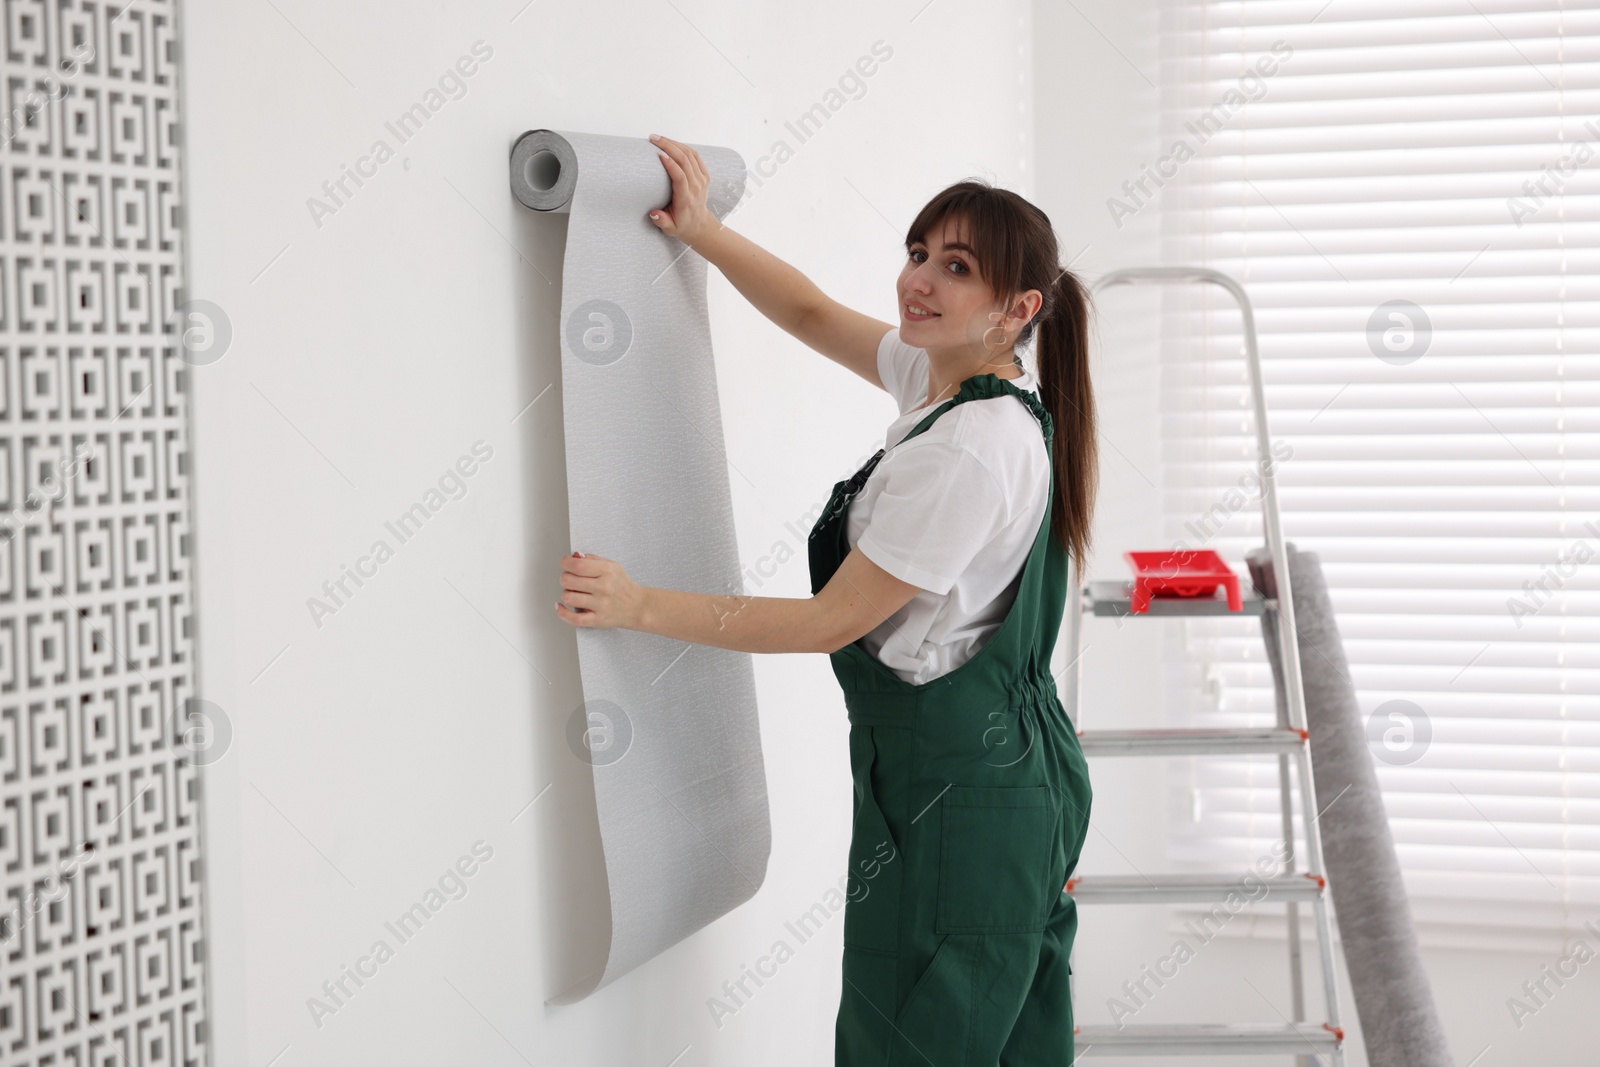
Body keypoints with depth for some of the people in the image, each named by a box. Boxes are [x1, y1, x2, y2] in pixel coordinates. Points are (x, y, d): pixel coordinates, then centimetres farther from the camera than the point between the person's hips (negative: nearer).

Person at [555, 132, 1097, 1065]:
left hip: (952, 791, -10)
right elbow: (812, 313, 20)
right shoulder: (953, 375, 4)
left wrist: (643, 606, -14)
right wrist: (701, 231, 12)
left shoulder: (968, 454, -24)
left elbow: (829, 622, -18)